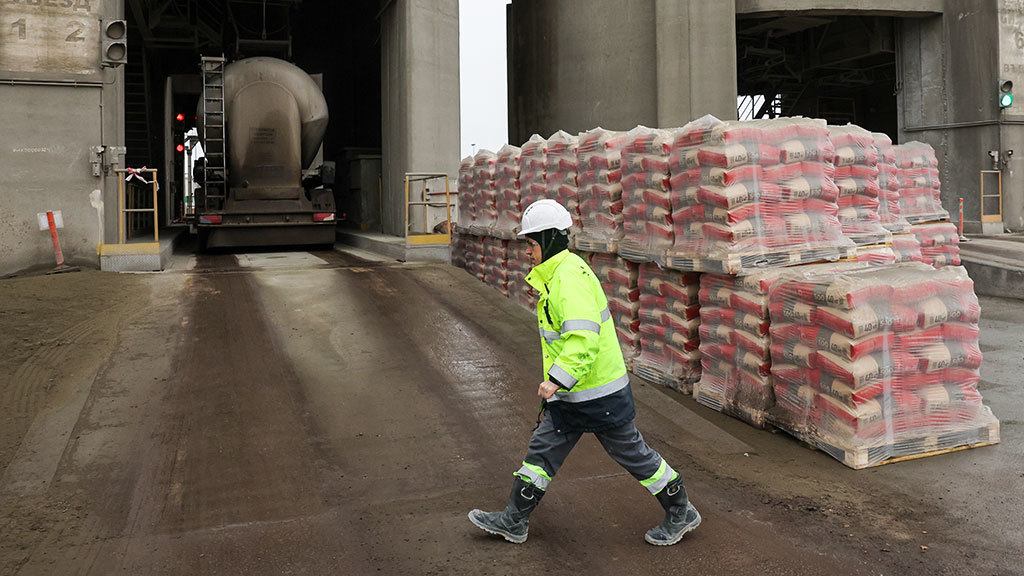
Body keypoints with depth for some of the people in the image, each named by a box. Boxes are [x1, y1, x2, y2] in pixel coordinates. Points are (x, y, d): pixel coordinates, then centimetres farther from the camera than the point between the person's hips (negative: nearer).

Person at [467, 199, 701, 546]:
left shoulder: (570, 276, -22)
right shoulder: (556, 274, 11)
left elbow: (583, 339, -32)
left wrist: (556, 381, -31)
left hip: (599, 393, -10)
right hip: (571, 393, 10)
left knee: (631, 452, 5)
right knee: (543, 449, 12)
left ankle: (681, 513, 24)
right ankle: (514, 521, 22)